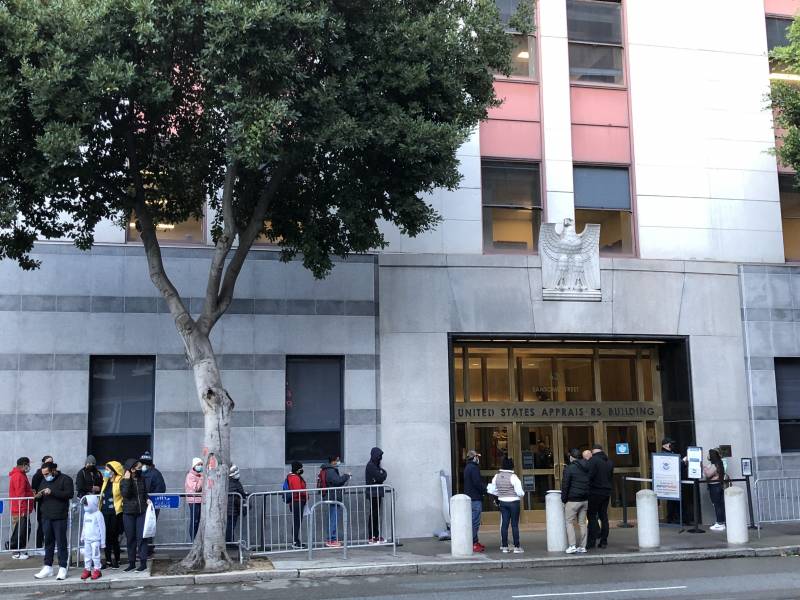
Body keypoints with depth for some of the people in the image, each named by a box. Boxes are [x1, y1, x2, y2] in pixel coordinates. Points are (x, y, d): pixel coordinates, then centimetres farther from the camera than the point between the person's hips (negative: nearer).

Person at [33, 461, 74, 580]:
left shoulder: (65, 479, -4)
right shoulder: (44, 481, 16)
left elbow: (70, 494, -16)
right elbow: (40, 498, 23)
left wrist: (52, 492, -22)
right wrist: (38, 496, -2)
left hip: (60, 517, -6)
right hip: (46, 517, 6)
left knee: (61, 542, -3)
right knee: (48, 542, 11)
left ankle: (62, 568, 2)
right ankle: (47, 567, 18)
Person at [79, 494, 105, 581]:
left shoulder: (98, 514, -12)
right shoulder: (86, 514, 10)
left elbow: (102, 528, -9)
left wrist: (103, 541, -8)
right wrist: (82, 537, 21)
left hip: (95, 539, -7)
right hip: (87, 539, 7)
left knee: (95, 555, -6)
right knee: (87, 555, 9)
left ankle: (97, 570, 1)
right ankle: (87, 569, 17)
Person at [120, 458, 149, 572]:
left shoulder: (141, 479, 8)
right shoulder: (124, 481, -2)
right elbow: (125, 493, -18)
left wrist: (147, 499, 2)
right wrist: (127, 480, -20)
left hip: (141, 512, 2)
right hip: (129, 513, -2)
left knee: (141, 537, -4)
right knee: (130, 538, 5)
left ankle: (143, 562, -1)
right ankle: (131, 562, 14)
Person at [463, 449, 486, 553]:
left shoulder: (467, 467, 17)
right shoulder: (474, 468, -14)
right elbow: (478, 483, -20)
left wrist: (484, 487, 15)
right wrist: (486, 489, -7)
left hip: (469, 497, 10)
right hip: (475, 498, -10)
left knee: (474, 521, 16)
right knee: (475, 522, -8)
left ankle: (475, 541, 21)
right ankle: (473, 544, -8)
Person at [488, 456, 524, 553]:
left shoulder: (496, 477, 0)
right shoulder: (513, 477, -16)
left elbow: (492, 490, 7)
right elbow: (519, 492, -15)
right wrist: (522, 494, 7)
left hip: (502, 502, 5)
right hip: (514, 502, -5)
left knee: (504, 524, 8)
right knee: (515, 524, 1)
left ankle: (504, 547, 9)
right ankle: (516, 547, 5)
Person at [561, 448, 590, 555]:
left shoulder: (569, 468, -10)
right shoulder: (587, 468, 10)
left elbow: (565, 485, -10)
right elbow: (590, 484, 16)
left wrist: (564, 499, -2)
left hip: (573, 500, -6)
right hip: (585, 500, 6)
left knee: (569, 522, 1)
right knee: (582, 523, 10)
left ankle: (572, 546, -8)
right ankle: (582, 546, 9)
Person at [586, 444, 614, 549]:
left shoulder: (593, 460, -12)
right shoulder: (609, 462, 12)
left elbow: (589, 476, -17)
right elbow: (612, 478, 18)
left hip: (595, 492, -7)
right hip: (607, 492, 7)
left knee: (592, 516, -1)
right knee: (604, 516, 11)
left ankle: (592, 540, -4)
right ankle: (604, 541, 12)